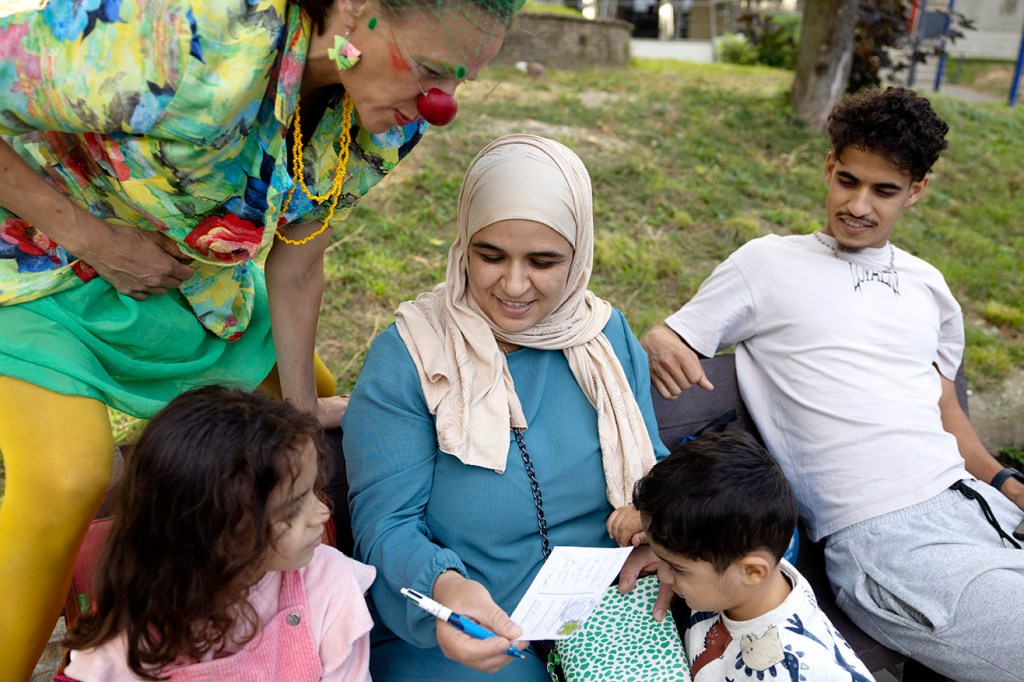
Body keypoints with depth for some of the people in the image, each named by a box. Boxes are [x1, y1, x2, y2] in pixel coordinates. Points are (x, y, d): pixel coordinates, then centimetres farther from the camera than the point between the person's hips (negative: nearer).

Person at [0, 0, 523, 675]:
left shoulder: (382, 119, -17)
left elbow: (297, 265, -7)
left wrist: (303, 411, -3)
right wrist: (91, 238, -26)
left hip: (199, 266, 6)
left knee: (331, 414, 10)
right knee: (66, 481, -24)